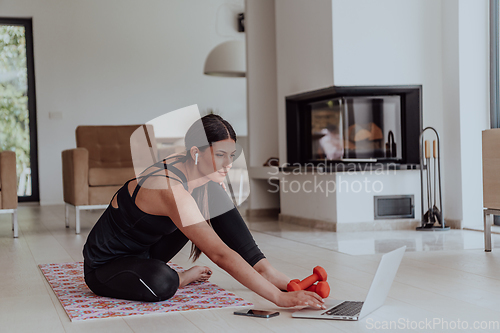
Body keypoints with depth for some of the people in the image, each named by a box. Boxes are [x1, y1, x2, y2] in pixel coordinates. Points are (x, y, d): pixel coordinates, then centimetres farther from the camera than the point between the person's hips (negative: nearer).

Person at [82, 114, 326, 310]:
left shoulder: (195, 171, -9)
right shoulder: (170, 189, -35)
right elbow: (221, 255, -40)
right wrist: (280, 298, -41)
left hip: (145, 250, 8)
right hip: (106, 265, -8)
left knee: (216, 198, -6)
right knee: (161, 284, -41)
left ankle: (264, 269, -8)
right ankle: (179, 277, -6)